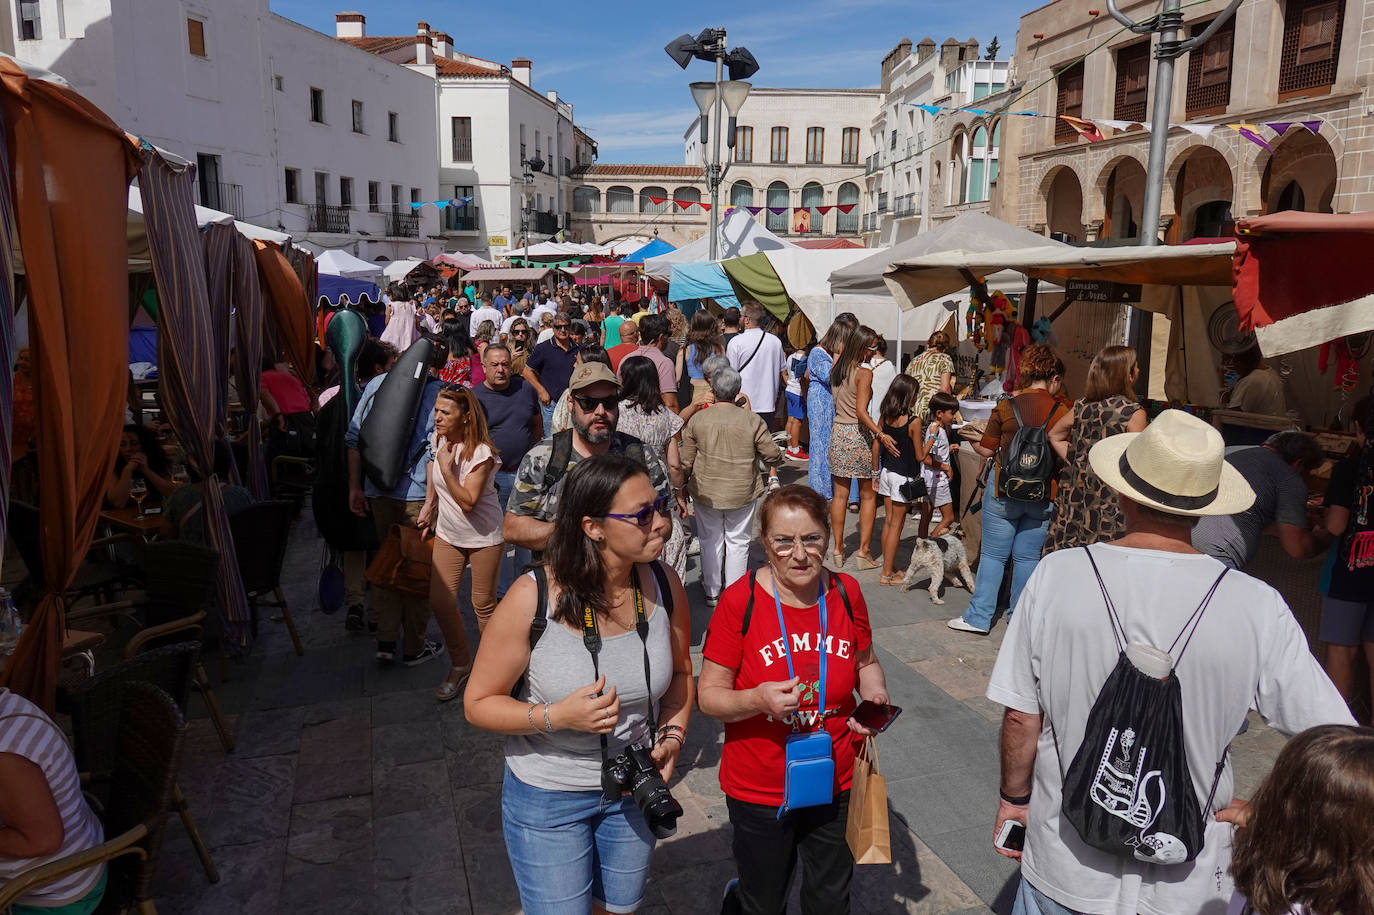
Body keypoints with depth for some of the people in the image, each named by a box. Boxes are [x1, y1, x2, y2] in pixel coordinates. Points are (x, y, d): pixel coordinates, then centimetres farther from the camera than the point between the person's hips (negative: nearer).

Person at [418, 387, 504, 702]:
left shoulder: (481, 452, -21)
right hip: (448, 534, 6)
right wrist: (429, 505, 16)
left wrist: (446, 468, -29)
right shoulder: (437, 440, -2)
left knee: (483, 605, 3)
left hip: (483, 536, -6)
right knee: (440, 601, 1)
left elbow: (468, 501, -25)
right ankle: (460, 664, 21)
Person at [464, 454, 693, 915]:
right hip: (547, 798, -4)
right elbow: (478, 703, -15)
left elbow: (680, 672, 5)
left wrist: (672, 736, -11)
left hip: (633, 789, 4)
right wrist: (557, 716, -29)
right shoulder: (532, 598, -24)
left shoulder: (663, 585, -12)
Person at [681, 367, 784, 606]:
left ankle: (712, 592, 26)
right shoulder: (752, 420, -12)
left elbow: (686, 462, 0)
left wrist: (683, 485, 16)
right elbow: (774, 456, -6)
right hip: (742, 493, -1)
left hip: (706, 493, 1)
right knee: (738, 542, 13)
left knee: (711, 541, 15)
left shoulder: (697, 419, -8)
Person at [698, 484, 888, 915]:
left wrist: (876, 698, -11)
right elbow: (709, 694, -15)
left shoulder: (846, 593, -7)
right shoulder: (740, 600, -19)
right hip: (759, 792, -3)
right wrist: (759, 699, -33)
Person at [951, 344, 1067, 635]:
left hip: (1004, 491, -1)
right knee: (1027, 557, 11)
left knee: (993, 554, 7)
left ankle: (979, 616, 8)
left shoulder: (1006, 406, -7)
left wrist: (971, 438, 18)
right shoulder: (1061, 412, -4)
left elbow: (987, 450, -2)